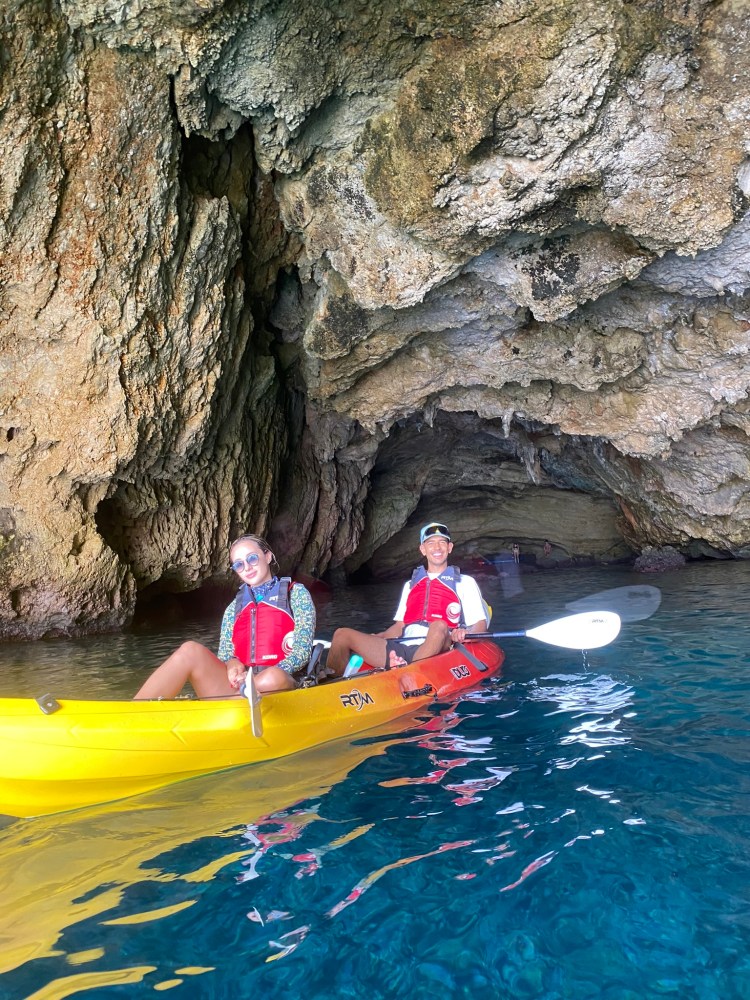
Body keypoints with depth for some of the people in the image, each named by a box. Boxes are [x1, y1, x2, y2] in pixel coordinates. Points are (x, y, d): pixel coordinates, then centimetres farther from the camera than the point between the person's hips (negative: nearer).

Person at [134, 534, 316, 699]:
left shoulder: (296, 593, 10)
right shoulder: (234, 608, 21)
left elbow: (302, 651, -2)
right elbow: (224, 654, 16)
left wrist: (260, 680, -16)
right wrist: (232, 664, -10)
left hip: (280, 686, -3)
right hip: (236, 688, 3)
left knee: (274, 676, -39)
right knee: (191, 651, -21)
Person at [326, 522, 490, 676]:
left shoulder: (465, 582, 17)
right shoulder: (411, 585, 29)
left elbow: (480, 624, 7)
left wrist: (464, 633, -16)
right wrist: (371, 640, 8)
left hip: (436, 651, -4)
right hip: (399, 652, 4)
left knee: (439, 626, -38)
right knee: (342, 634, -12)